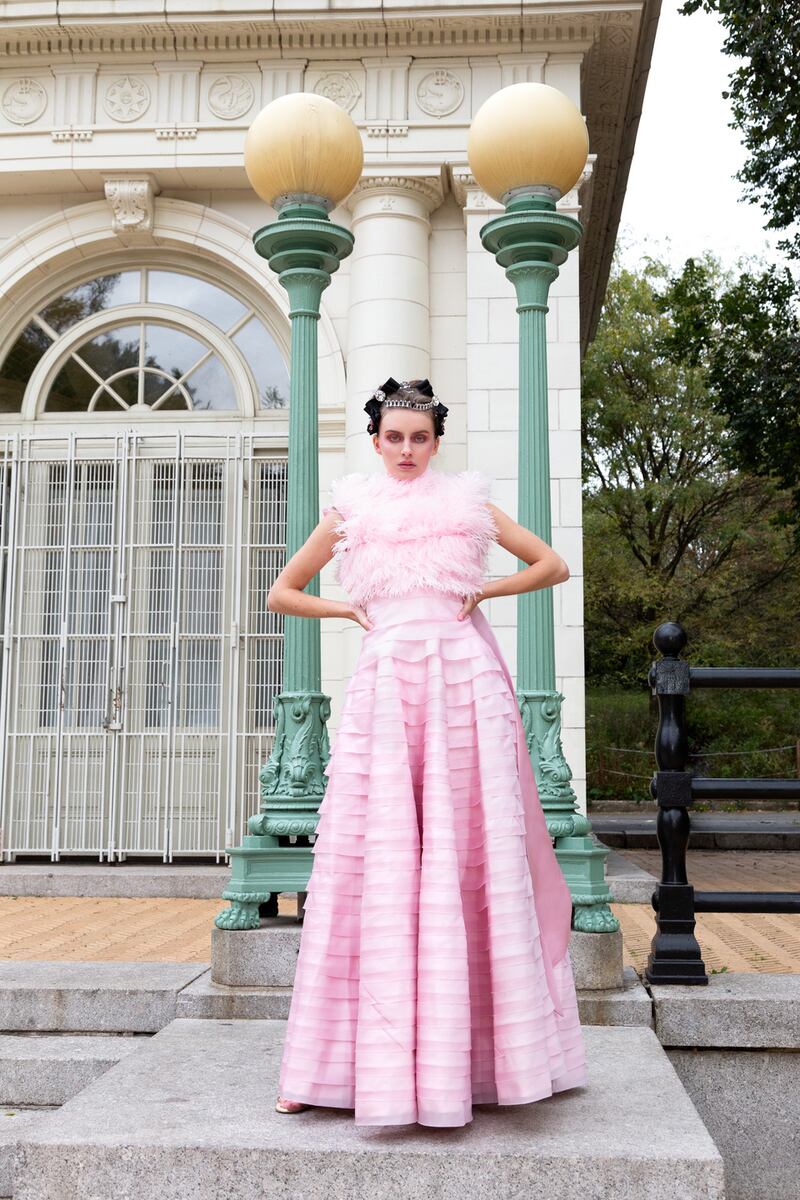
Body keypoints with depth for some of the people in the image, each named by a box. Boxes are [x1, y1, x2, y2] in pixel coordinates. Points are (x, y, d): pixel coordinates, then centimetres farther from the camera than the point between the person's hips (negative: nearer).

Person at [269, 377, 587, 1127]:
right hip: (384, 686, 0)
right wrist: (347, 609, 6)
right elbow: (282, 594, 20)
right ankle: (343, 1067, 2)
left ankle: (464, 1057, 9)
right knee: (370, 863, -4)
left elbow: (554, 566, 17)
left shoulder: (465, 503, 13)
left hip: (464, 683, 0)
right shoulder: (351, 512, 15)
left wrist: (483, 591, 5)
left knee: (470, 858, -2)